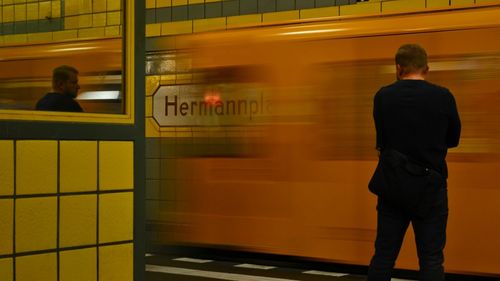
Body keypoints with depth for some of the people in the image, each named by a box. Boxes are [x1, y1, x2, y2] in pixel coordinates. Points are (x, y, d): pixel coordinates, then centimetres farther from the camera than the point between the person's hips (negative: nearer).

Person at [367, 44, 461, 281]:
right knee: (431, 258, 3)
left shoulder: (383, 97, -3)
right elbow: (452, 139, 8)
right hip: (430, 186, -1)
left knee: (384, 254, 9)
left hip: (393, 183, 2)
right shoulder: (444, 97, -6)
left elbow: (382, 139, 7)